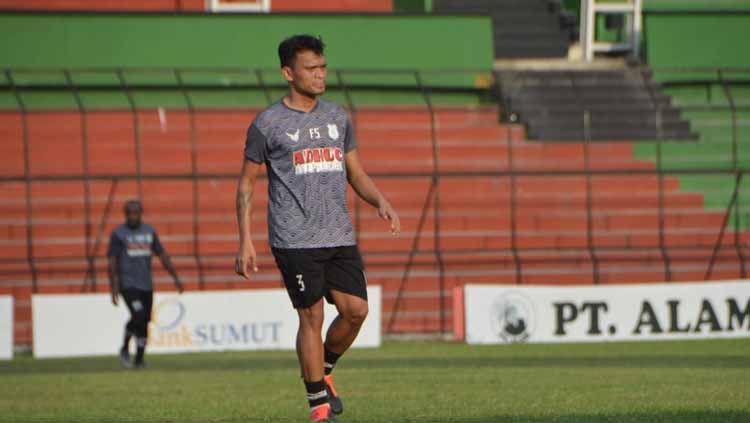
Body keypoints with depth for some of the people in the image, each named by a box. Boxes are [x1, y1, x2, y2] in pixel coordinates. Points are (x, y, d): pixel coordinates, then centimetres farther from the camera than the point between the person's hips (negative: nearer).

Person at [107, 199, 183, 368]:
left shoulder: (149, 231, 11)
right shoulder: (119, 234, -2)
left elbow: (162, 255, 15)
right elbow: (112, 261, -6)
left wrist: (176, 278, 9)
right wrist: (113, 287, -14)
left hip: (146, 285, 5)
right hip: (128, 284, -5)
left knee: (144, 321, 5)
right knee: (138, 315, -21)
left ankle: (139, 359, 16)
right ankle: (125, 349, 0)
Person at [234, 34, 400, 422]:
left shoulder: (337, 118, 13)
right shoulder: (268, 123, -2)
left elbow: (356, 175, 20)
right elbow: (246, 184, 3)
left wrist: (381, 202, -1)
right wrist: (245, 242, -4)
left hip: (340, 237, 5)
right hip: (295, 240, -5)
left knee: (356, 310, -3)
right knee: (311, 316, -6)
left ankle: (324, 372, 23)